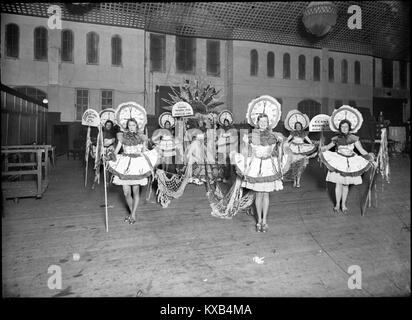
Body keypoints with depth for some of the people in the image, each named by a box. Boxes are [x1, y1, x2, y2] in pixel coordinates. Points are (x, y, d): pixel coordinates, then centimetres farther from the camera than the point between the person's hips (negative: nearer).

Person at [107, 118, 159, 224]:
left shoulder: (141, 137, 4)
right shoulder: (122, 137, 6)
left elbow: (144, 152, 13)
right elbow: (115, 151, 6)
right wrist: (113, 156, -12)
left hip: (137, 165, -1)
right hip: (125, 165, 1)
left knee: (135, 192, -1)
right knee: (126, 193, 2)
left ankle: (133, 214, 12)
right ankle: (132, 212, 24)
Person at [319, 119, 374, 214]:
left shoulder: (354, 138, -1)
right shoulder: (336, 138, 1)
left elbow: (361, 150, -2)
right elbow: (328, 146, 12)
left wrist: (368, 155, -19)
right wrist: (323, 149, -9)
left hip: (350, 163, 0)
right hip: (338, 161, 0)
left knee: (346, 184, 8)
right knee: (338, 183, -1)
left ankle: (343, 204, 22)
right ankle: (337, 204, 15)